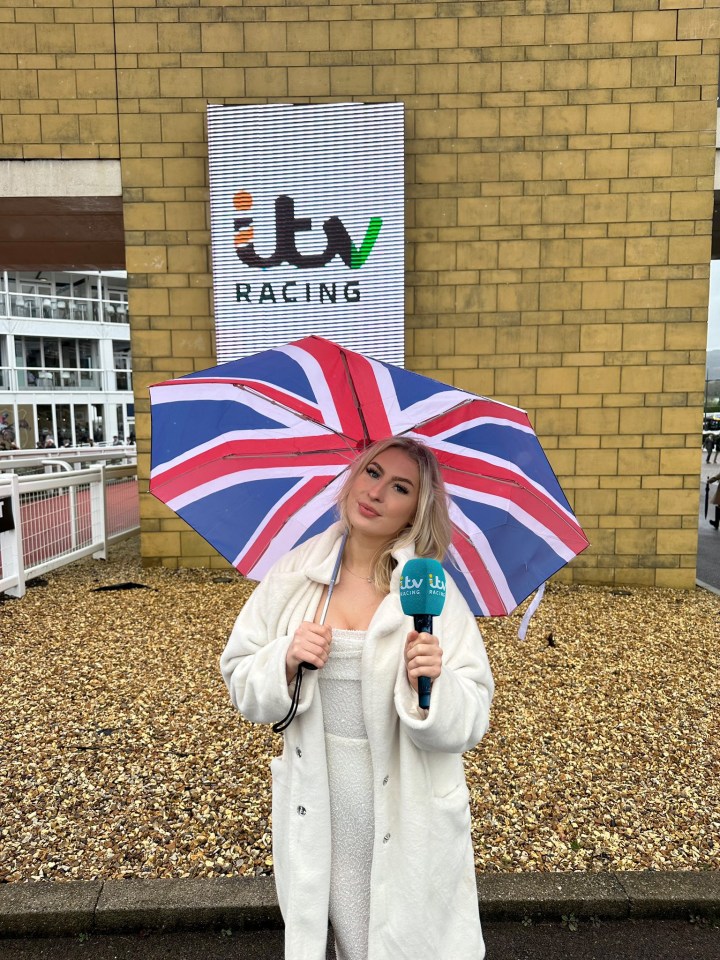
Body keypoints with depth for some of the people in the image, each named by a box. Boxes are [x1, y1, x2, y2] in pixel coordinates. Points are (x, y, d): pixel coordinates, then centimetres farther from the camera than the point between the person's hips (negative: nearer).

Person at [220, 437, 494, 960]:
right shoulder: (295, 574, -5)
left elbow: (468, 724, -12)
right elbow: (243, 687, -1)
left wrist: (431, 686, -31)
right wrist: (287, 661, -19)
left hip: (408, 815, -1)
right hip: (319, 813, 2)